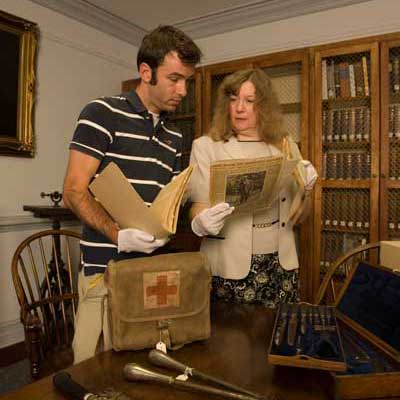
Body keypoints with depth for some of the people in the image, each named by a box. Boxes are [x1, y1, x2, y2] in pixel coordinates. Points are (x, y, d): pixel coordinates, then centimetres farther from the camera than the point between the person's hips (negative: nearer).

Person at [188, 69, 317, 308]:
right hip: (230, 267, -3)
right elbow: (197, 207, -5)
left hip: (281, 265, 3)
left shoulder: (286, 147, 7)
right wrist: (200, 224, -26)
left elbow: (295, 217, 11)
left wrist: (306, 191, -7)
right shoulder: (206, 146, -3)